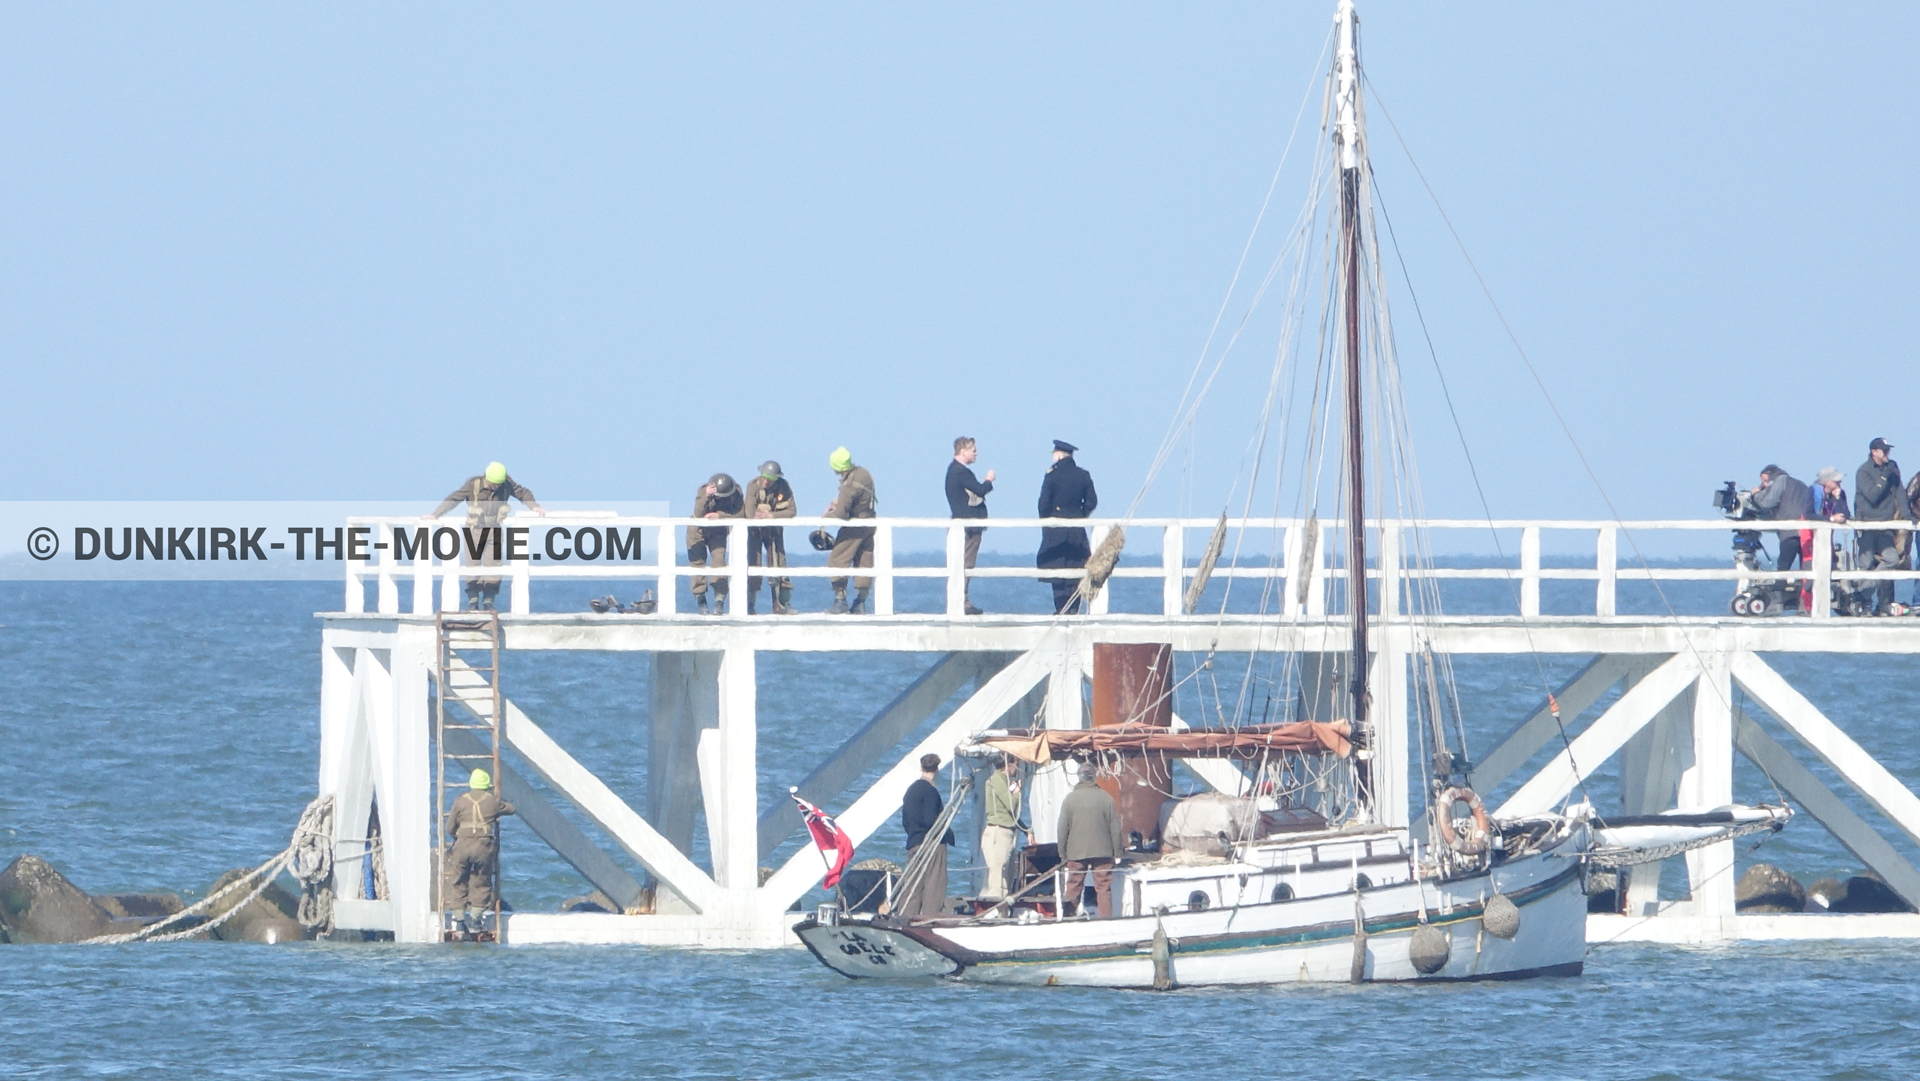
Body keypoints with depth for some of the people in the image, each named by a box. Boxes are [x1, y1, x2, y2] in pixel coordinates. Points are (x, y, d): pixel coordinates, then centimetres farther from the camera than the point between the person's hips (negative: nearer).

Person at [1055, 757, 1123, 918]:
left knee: (1073, 890, 7)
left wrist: (1063, 854, 11)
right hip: (1102, 851, 0)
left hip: (1076, 852, 0)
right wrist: (1117, 852, 9)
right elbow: (1115, 827, 0)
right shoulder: (1106, 798, -3)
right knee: (1104, 890, 2)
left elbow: (1062, 829, 2)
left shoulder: (1070, 799, -2)